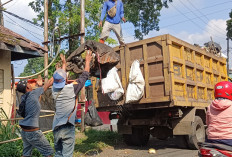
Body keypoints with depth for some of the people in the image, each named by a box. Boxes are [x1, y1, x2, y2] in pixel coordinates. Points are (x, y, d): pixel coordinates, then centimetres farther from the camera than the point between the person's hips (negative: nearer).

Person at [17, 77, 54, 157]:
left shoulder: (23, 98, 7)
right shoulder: (33, 93, -13)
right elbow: (49, 83, -5)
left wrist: (39, 85, 34)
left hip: (24, 131, 8)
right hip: (33, 132, -8)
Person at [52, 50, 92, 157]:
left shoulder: (54, 90, 3)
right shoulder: (71, 88, -12)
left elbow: (59, 77, 24)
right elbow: (84, 76, -1)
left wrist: (64, 64, 38)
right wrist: (88, 61, 13)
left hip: (56, 128, 6)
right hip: (67, 128, -6)